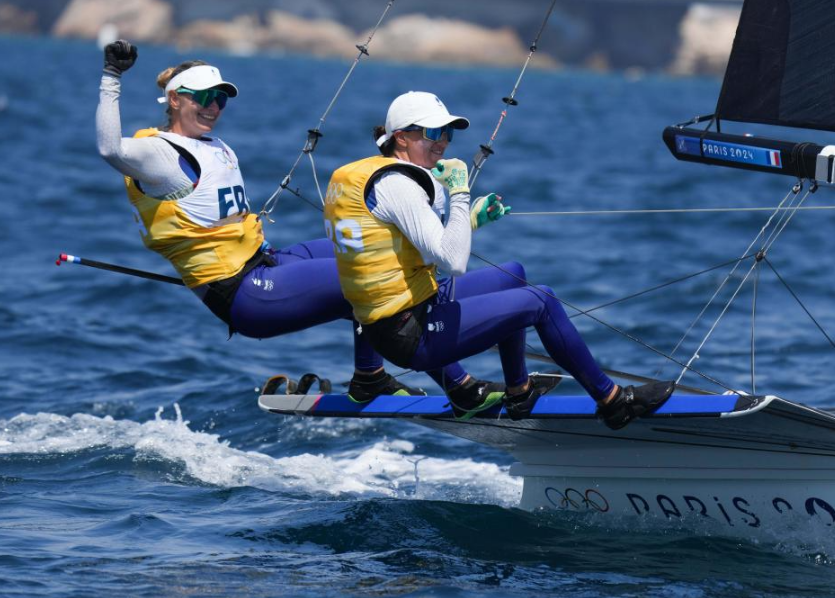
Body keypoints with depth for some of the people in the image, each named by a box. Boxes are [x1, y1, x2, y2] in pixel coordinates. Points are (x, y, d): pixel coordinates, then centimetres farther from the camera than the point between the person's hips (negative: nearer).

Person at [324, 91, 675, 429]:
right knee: (539, 301, -3)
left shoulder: (362, 176, 11)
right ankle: (612, 401, 6)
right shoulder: (395, 184, -19)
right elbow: (455, 263, -27)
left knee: (513, 287, 30)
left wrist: (470, 219, 14)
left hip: (385, 330, 10)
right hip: (414, 336, -10)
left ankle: (518, 393, 42)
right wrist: (459, 194, -20)